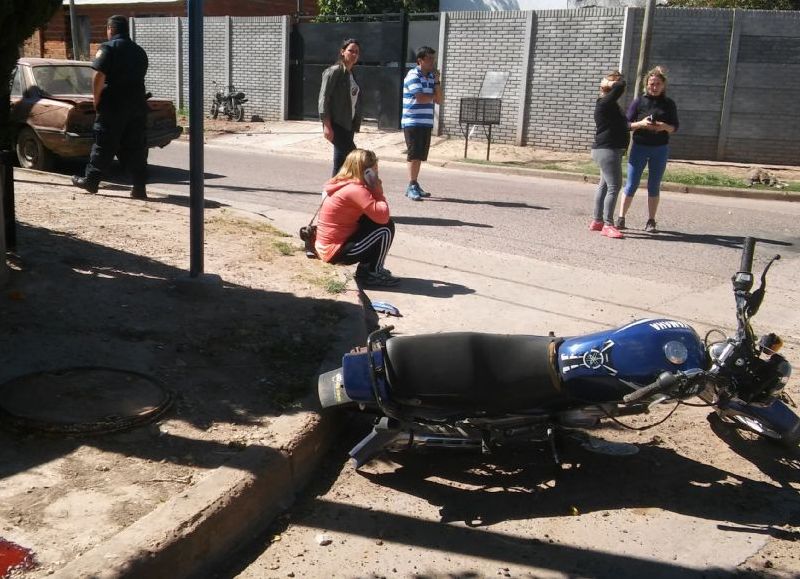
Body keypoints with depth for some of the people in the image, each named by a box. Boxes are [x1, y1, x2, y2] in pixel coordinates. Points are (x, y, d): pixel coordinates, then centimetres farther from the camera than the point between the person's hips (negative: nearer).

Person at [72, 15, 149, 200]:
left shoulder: (108, 48, -7)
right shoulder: (139, 51, 13)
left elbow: (99, 77, -15)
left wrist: (96, 100, -4)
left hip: (113, 106, -5)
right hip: (138, 105, 5)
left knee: (104, 145, 4)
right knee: (136, 147, 5)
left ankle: (91, 181, 14)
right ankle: (140, 188, 2)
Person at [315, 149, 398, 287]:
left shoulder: (343, 183, 10)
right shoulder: (355, 190, -20)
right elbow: (383, 216, -26)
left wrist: (375, 190, 0)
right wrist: (378, 191, -12)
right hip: (337, 252, -10)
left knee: (373, 220, 13)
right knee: (386, 227, -11)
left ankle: (365, 268, 17)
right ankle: (373, 274, 3)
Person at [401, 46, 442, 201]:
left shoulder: (431, 76, 12)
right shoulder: (413, 75, -8)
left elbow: (439, 100, 8)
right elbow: (420, 98, -19)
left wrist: (437, 81, -2)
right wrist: (433, 95, 0)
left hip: (426, 122, 7)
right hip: (413, 121, -7)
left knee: (420, 156, 10)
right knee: (414, 155, -6)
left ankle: (414, 185, 18)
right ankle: (411, 186, -2)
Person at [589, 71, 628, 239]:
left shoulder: (611, 105, 17)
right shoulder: (604, 103, -14)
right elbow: (621, 86, -23)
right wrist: (609, 83, -8)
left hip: (612, 149, 11)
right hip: (607, 150, -11)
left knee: (605, 185, 14)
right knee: (614, 186, -13)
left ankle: (597, 221, 21)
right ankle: (608, 224, -14)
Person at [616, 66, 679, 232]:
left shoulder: (669, 104, 3)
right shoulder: (639, 102, -1)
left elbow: (675, 127, 4)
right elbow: (627, 125, -2)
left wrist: (664, 127, -17)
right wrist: (641, 124, -21)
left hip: (660, 149, 2)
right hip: (639, 147, -1)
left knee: (654, 185, 7)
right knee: (631, 184, -2)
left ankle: (651, 221, 13)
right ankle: (621, 218, 5)